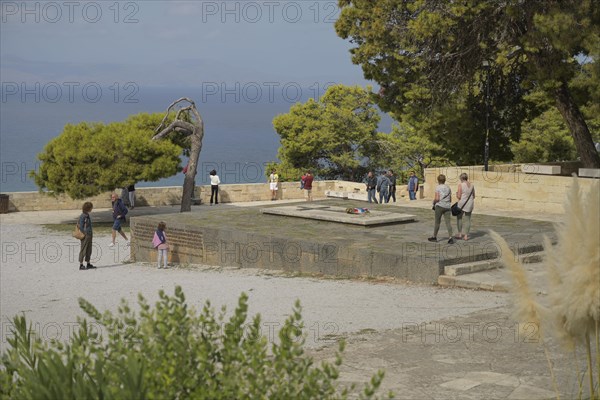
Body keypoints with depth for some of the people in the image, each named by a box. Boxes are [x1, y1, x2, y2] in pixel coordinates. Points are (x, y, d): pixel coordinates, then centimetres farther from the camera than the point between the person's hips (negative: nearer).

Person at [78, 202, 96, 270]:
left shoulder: (87, 215, 13)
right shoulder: (82, 216, -14)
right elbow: (80, 227, -15)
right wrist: (84, 234, -16)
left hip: (89, 235, 9)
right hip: (85, 236, -9)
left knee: (89, 250, 12)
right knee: (83, 250, -3)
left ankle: (88, 264, 18)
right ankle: (81, 265, 2)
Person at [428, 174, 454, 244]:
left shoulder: (438, 187, -5)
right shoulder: (448, 188, 11)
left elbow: (437, 198, -12)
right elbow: (450, 199, 12)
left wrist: (434, 203, 5)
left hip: (439, 206, -4)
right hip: (447, 206, 4)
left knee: (437, 222, 7)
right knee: (448, 222, -1)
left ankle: (434, 237, 18)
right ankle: (450, 237, -12)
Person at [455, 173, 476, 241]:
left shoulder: (460, 185, -12)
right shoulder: (471, 185, 4)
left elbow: (459, 196, -14)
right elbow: (473, 196, 10)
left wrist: (457, 194, 7)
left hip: (462, 203, -4)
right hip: (470, 204, 4)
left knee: (459, 218, 14)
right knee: (467, 220, 9)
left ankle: (460, 234, 11)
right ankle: (466, 236, 6)